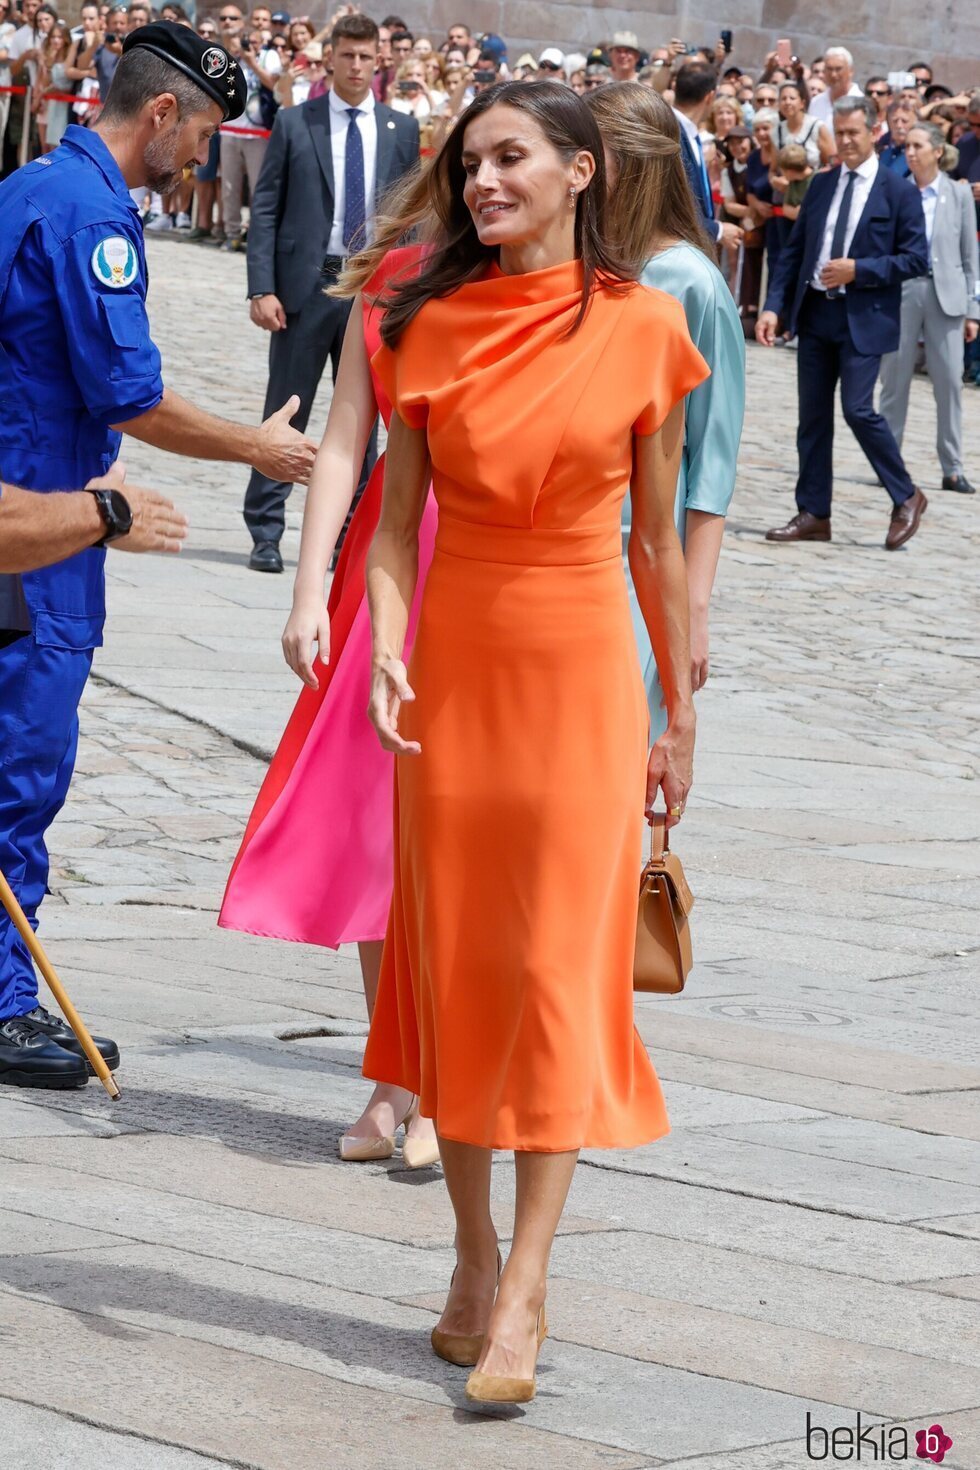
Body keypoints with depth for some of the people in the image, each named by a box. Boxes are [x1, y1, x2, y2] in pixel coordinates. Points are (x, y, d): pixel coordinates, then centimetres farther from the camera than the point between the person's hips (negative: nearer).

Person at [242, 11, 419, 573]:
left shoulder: (401, 129, 8)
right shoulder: (294, 123, 2)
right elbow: (266, 209, 0)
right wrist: (262, 288, -9)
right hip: (306, 285, -2)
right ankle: (265, 533, 8)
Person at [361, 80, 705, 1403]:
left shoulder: (643, 328, -3)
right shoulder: (431, 324, 1)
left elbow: (657, 537, 4)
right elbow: (396, 518, 2)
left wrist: (679, 716, 8)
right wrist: (388, 653, -15)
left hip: (583, 669, -2)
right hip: (454, 664, 2)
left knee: (560, 971, -6)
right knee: (453, 965, 7)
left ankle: (523, 1295, -5)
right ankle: (476, 1261, 20)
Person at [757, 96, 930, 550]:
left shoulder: (898, 192, -3)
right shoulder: (821, 185, 11)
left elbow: (915, 258, -7)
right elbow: (793, 251, 11)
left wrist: (858, 270, -17)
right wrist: (775, 307, 1)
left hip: (864, 318, -5)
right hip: (815, 312, 5)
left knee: (858, 409, -13)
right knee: (813, 415, 7)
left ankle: (906, 498, 6)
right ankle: (813, 514, 14)